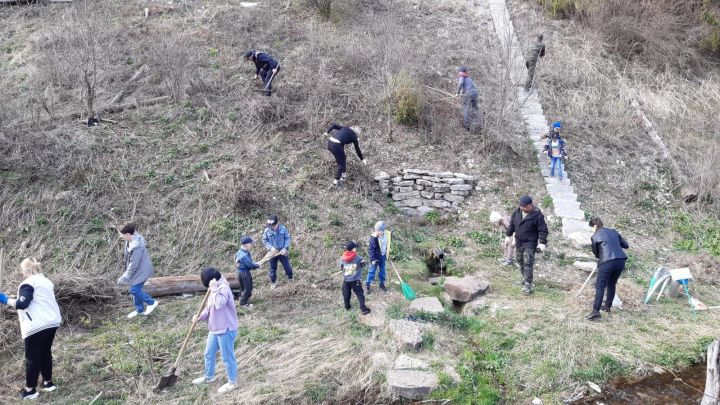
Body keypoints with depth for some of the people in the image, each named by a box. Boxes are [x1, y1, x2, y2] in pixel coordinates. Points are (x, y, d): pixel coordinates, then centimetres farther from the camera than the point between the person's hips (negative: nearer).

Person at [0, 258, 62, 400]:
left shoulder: (29, 283, -9)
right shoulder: (46, 281, 17)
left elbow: (22, 304, -17)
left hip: (37, 326, -8)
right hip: (52, 322, 8)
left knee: (32, 357, 2)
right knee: (46, 353, 20)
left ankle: (30, 390, 9)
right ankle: (48, 383, 27)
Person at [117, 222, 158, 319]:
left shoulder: (136, 246, -33)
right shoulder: (131, 240, -4)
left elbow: (133, 264, -26)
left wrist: (124, 277, -18)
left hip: (141, 270, -9)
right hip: (137, 269, 9)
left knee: (134, 290, -3)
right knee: (136, 289, 16)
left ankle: (152, 302, 16)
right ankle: (139, 309, 33)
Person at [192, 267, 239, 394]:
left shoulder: (224, 288, -21)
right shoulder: (214, 289, 10)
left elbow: (219, 304, -37)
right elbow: (209, 308, 16)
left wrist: (214, 289, -30)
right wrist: (200, 316, -1)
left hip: (226, 330, -10)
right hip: (214, 329, 10)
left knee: (227, 357, 3)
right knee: (209, 354, 23)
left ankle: (232, 382, 18)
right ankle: (209, 377, 43)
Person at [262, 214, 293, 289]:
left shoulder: (283, 229, -14)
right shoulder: (267, 231, -13)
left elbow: (287, 239, -7)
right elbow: (264, 240, -4)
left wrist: (285, 248, -18)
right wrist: (270, 247, -18)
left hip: (282, 251, 0)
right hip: (273, 252, 0)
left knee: (287, 265, 12)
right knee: (273, 268, 12)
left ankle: (290, 278, 35)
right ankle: (272, 282, 28)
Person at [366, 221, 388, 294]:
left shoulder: (385, 236, -3)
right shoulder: (373, 238, -23)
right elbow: (371, 249, -19)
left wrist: (386, 256, 17)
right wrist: (373, 259, -19)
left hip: (382, 257, 6)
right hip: (376, 258, -6)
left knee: (382, 271, 15)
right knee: (372, 271, 1)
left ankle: (382, 284, 29)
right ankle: (367, 285, 10)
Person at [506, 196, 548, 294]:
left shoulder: (537, 215, -15)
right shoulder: (517, 212, 2)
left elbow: (543, 230, -13)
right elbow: (512, 224, 15)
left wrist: (542, 242, -20)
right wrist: (508, 235, 16)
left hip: (530, 243, -6)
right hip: (519, 242, 6)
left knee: (528, 264, -10)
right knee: (520, 261, 16)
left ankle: (528, 284, -6)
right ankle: (525, 278, 35)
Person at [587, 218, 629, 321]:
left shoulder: (595, 236, 6)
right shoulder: (613, 231, 18)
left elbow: (596, 254, 15)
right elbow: (626, 245, 21)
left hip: (607, 261, -5)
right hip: (621, 260, 5)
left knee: (600, 286, -4)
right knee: (612, 284, 22)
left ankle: (596, 311, -15)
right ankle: (607, 306, 29)